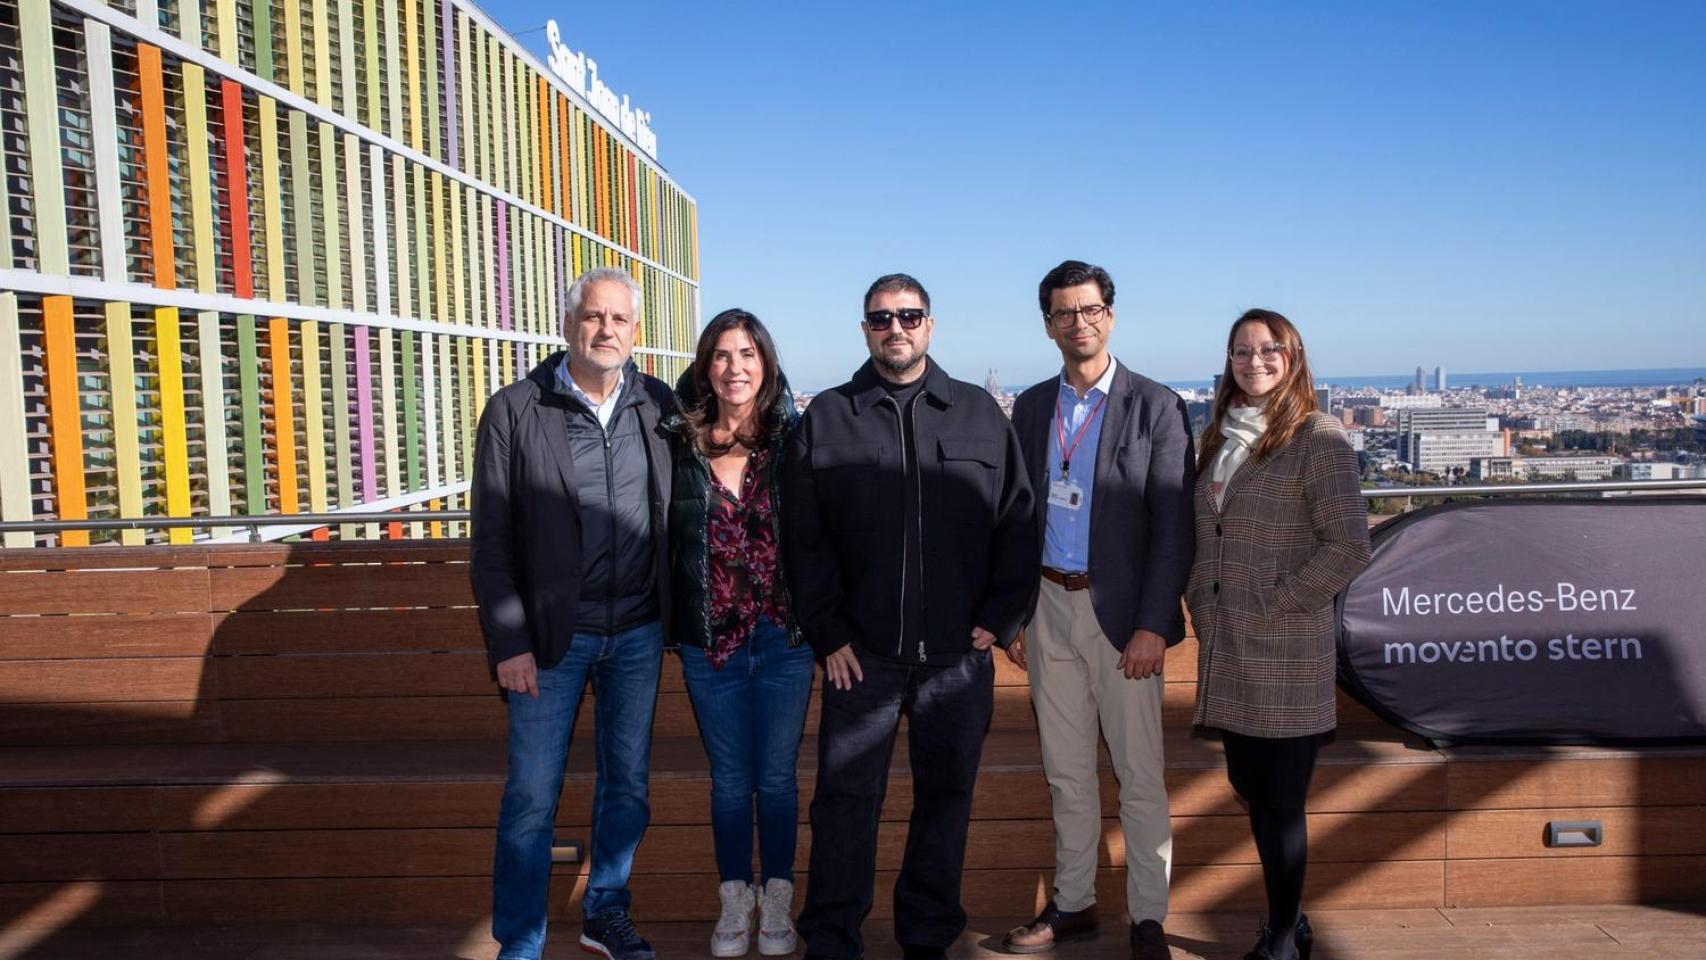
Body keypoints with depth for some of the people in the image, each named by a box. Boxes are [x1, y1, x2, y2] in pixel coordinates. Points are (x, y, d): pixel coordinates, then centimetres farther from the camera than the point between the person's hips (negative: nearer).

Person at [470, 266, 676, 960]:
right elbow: (491, 539, -6)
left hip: (639, 631, 3)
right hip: (552, 635, -3)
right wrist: (508, 642, -10)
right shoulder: (514, 411, -6)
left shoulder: (660, 407, 3)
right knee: (532, 797, 4)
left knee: (627, 782, 15)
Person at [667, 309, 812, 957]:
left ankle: (776, 900, 30)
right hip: (710, 642, 1)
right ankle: (734, 901, 31)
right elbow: (665, 538, 5)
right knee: (729, 778, 14)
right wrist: (670, 625, 3)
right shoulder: (681, 445, -1)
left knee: (776, 777, 11)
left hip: (784, 640, -1)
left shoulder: (794, 440, -4)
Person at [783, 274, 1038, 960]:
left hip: (959, 651, 1)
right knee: (846, 798, 3)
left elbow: (1018, 522, 6)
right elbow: (803, 539, 3)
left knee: (946, 795, 11)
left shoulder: (980, 414, 6)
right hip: (861, 652, -1)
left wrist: (999, 617, -1)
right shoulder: (825, 419, 5)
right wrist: (828, 632, -3)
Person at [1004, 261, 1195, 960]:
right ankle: (1073, 904, 28)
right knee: (1066, 771, 14)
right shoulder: (1032, 407, 9)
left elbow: (1173, 525, -8)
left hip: (1120, 610, -4)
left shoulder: (1156, 406, -4)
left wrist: (1153, 624, -14)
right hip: (1048, 607, 4)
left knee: (1140, 775, 4)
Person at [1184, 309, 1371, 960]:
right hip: (1225, 651, 7)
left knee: (1280, 798, 2)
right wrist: (1201, 605, 9)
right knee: (1249, 785, 14)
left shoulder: (1318, 438, -8)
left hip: (1286, 654, -6)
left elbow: (1349, 547, -15)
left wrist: (1272, 608, -15)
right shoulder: (1219, 439, 13)